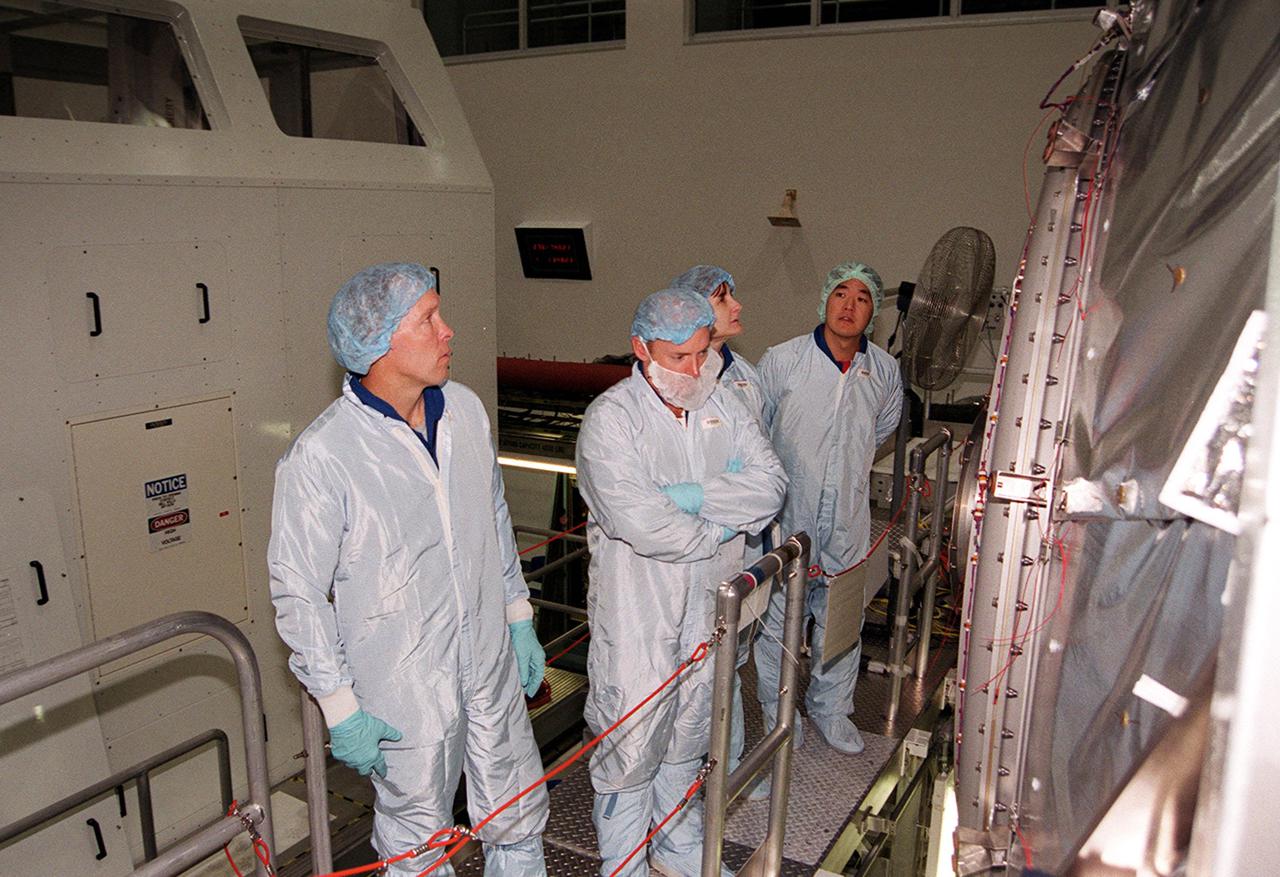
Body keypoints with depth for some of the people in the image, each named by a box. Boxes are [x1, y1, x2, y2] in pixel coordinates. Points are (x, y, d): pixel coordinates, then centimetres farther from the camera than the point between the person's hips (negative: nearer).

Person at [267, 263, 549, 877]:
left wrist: (519, 618, 14)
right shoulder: (320, 457, -21)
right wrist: (340, 706, -11)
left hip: (491, 665, 5)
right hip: (404, 690, -5)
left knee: (517, 820, 20)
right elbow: (298, 593, -14)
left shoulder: (465, 409, -3)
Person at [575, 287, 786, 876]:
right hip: (636, 614, -6)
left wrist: (695, 495, -21)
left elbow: (771, 485, -7)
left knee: (688, 737, 22)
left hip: (704, 606, 6)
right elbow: (638, 522, -28)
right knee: (632, 746, 6)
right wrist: (719, 530, -12)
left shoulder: (723, 407, 3)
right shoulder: (611, 418, -17)